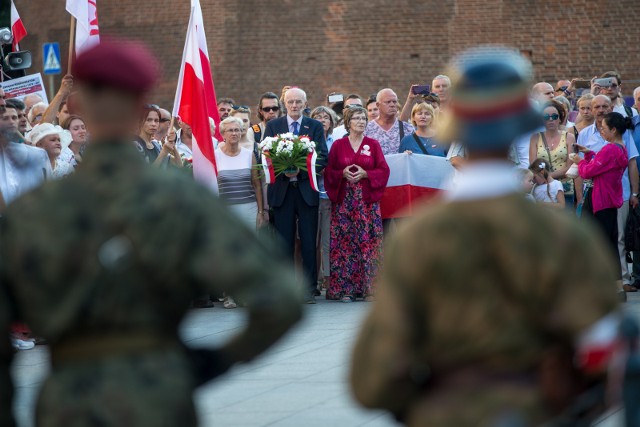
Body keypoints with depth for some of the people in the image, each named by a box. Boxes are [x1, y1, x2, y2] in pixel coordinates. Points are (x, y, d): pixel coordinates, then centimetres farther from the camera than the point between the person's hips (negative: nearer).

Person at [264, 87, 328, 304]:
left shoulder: (315, 127, 7)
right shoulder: (272, 126, 9)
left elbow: (323, 157, -1)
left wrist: (301, 170, -16)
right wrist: (283, 171, -15)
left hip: (306, 189, -1)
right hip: (281, 190, 1)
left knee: (308, 243, -1)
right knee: (284, 243, 3)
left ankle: (309, 290, 4)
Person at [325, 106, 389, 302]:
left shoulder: (373, 145, 9)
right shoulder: (338, 145, 8)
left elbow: (383, 170, 3)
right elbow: (329, 172, 5)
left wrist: (365, 174, -12)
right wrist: (343, 174, -13)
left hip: (367, 200, 0)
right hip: (343, 201, 0)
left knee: (368, 242, -5)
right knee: (345, 243, -4)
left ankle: (369, 288, -3)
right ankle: (346, 288, -1)